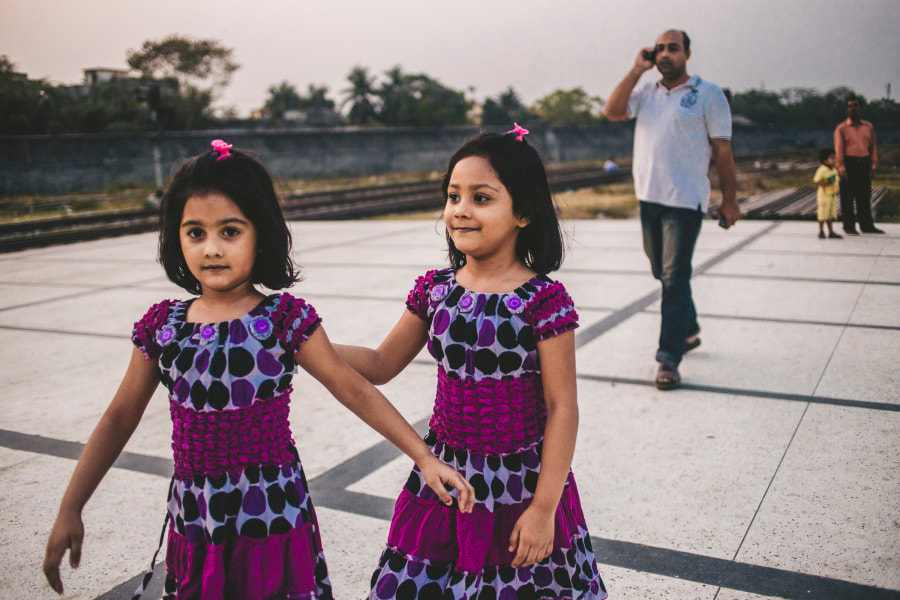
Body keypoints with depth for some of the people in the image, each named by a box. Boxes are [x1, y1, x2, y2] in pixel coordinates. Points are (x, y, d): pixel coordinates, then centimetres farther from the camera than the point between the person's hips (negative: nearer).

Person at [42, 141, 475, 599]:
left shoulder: (285, 319, -10)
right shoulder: (162, 325, -1)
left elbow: (355, 392, -6)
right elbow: (119, 419, 8)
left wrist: (424, 457, -9)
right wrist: (69, 511, 8)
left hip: (271, 525, -3)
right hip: (193, 526, 3)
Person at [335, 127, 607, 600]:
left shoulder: (543, 299, -16)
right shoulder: (435, 288, -1)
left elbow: (561, 409, -13)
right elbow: (381, 365, 8)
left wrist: (543, 507, -13)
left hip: (519, 485, -4)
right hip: (444, 477, 5)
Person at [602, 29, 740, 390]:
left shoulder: (708, 94, 1)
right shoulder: (645, 93, 13)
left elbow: (722, 150, 0)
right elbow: (612, 112, -4)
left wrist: (729, 199, -2)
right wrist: (637, 70, -3)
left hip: (685, 199, -5)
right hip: (648, 197, 5)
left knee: (675, 277, -9)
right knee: (663, 274, 15)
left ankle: (669, 358, -6)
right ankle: (688, 330, 35)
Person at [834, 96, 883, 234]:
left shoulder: (869, 127, 12)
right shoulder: (841, 128, 1)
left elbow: (872, 146, 13)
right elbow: (839, 149, -5)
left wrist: (873, 164, 4)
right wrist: (841, 167, -13)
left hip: (864, 164, 4)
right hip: (849, 164, -4)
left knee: (865, 196, 8)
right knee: (848, 197, -1)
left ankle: (867, 225, 15)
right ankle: (849, 226, 7)